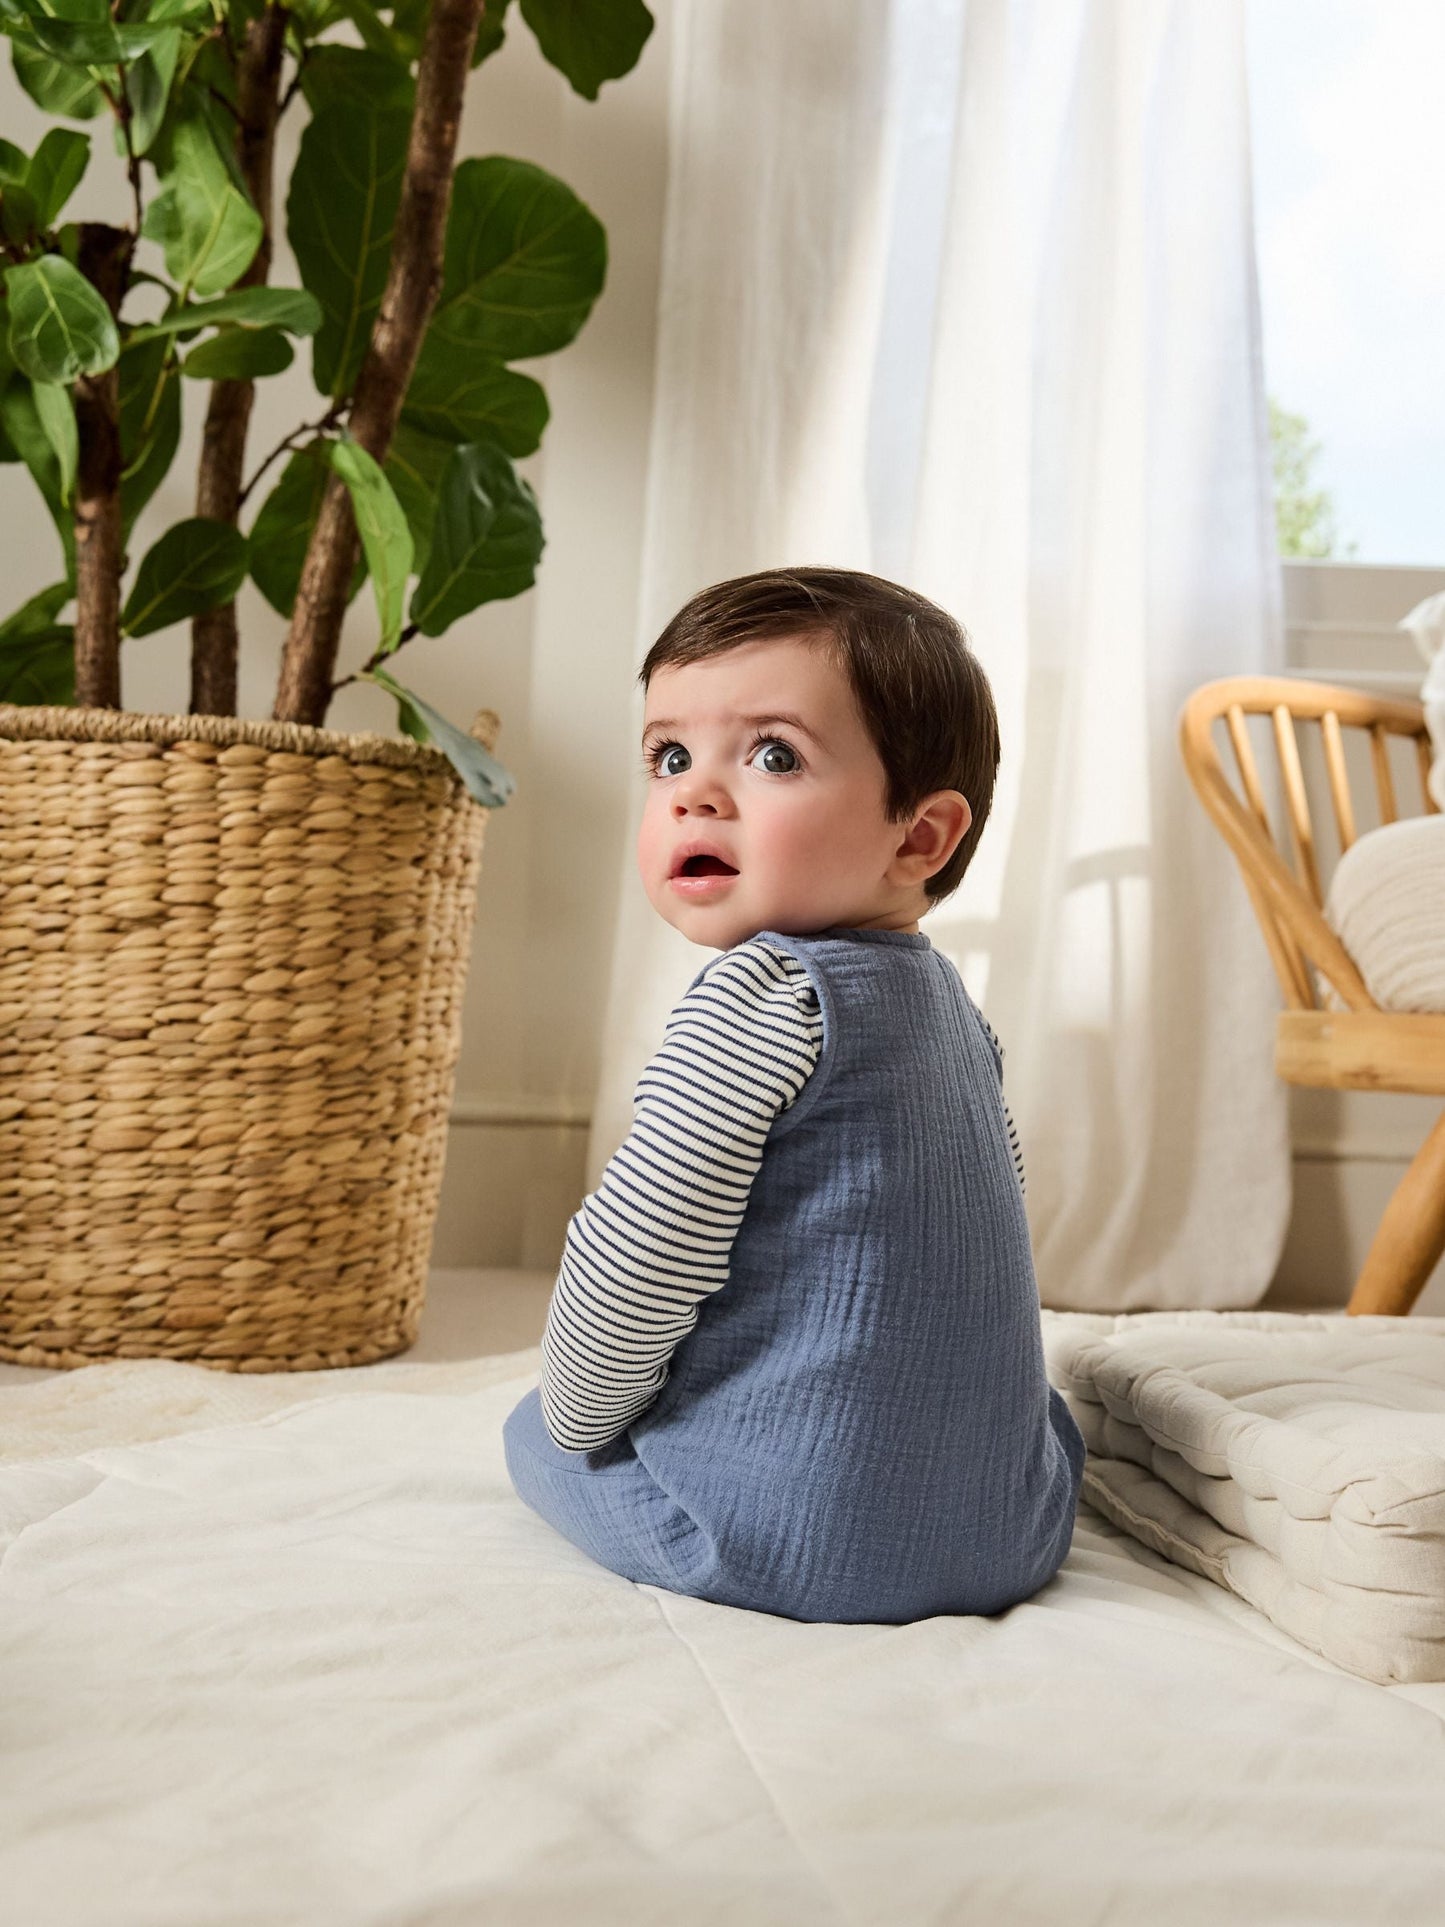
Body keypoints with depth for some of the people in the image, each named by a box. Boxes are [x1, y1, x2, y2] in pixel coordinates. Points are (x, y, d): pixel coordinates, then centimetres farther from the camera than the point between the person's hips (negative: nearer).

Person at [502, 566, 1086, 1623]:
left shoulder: (758, 999, -19)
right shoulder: (952, 1004, 7)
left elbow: (640, 1259, -21)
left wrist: (575, 1415, -2)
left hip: (793, 1538, -8)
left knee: (535, 1431, 16)